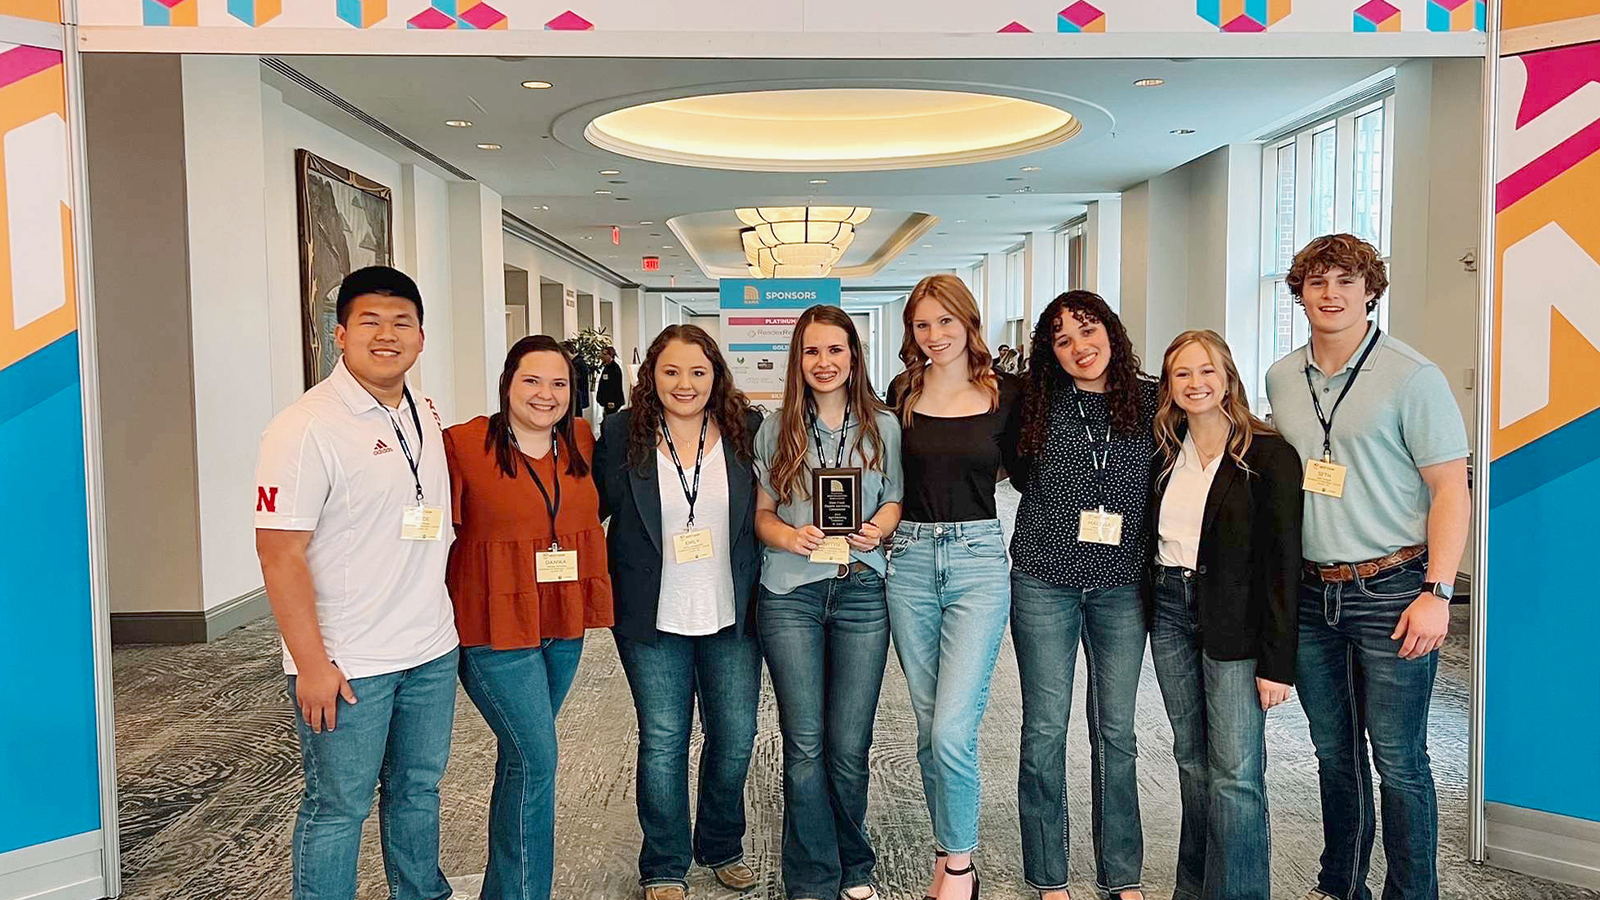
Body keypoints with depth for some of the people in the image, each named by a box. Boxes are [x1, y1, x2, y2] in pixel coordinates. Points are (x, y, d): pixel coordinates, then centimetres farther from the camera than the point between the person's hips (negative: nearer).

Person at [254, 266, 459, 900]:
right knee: (339, 808, 7)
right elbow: (280, 554, -17)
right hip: (347, 664, -7)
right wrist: (312, 664, -18)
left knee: (419, 789, 20)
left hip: (431, 651, 7)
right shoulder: (307, 428, -15)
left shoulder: (425, 415, 8)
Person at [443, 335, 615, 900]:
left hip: (564, 627, 6)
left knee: (524, 756, 18)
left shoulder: (581, 443, 4)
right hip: (496, 629, -6)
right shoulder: (463, 445, -13)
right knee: (536, 759, -8)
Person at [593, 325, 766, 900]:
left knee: (735, 738, 10)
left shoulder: (746, 430, 0)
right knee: (663, 742, 6)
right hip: (654, 620, -1)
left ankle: (722, 849, 34)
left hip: (732, 617, 2)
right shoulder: (622, 435, -4)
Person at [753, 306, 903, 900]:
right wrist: (788, 536, -11)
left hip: (862, 590, 0)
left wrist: (879, 528, -8)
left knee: (849, 747, 3)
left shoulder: (884, 427, 7)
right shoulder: (775, 430, 7)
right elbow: (761, 513, 9)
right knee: (804, 745, 2)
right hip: (790, 593, 0)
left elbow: (895, 500, 13)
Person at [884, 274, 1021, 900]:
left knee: (952, 729, -11)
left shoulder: (1005, 393, 0)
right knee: (928, 725, 10)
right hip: (911, 560, 3)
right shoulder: (903, 394, 5)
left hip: (978, 559, -2)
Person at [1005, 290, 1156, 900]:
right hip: (1044, 582, -1)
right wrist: (1060, 507, 7)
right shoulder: (1034, 405, -2)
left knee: (1116, 732, 9)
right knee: (1044, 730, 3)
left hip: (1122, 586, 1)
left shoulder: (1151, 401, 1)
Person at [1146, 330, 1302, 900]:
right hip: (1169, 612, 5)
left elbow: (1283, 563, -11)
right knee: (1192, 761, 14)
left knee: (1236, 773, -5)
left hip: (1234, 622, -5)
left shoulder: (1268, 455, -8)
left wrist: (1277, 662, -14)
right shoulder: (1165, 452, 8)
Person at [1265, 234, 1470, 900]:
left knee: (1397, 759, 1)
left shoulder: (1412, 377, -7)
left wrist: (1437, 593, -16)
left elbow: (1451, 489, -8)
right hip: (1310, 594, 5)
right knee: (1334, 752, 15)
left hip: (1390, 591, -5)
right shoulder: (1282, 379, 9)